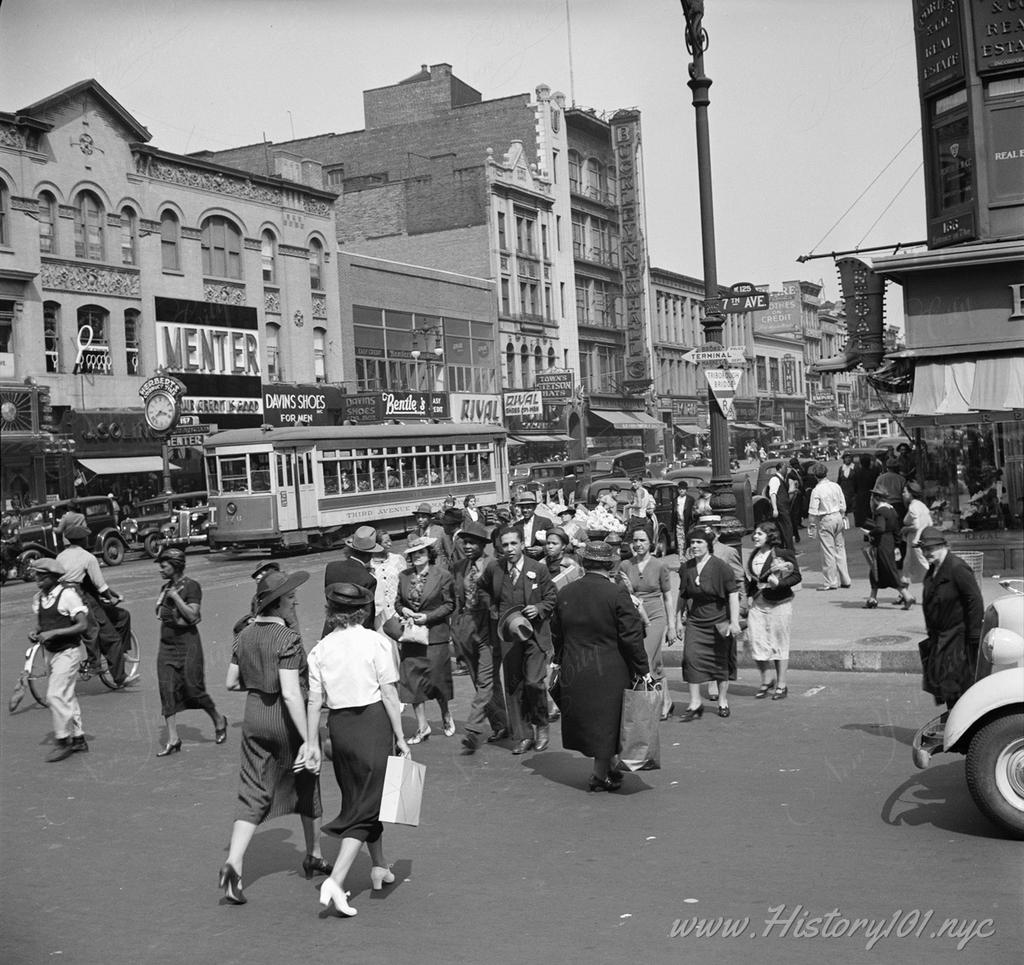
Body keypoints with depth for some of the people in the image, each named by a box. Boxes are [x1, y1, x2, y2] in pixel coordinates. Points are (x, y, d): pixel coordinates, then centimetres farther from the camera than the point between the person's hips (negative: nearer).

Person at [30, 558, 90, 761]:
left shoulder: (68, 595, -16)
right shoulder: (38, 598, 5)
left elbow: (83, 625, -19)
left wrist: (53, 633, -23)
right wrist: (36, 634, -4)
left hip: (68, 651, -8)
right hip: (50, 652, 8)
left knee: (55, 695, -12)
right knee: (67, 696, 14)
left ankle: (63, 741, -1)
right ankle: (78, 738, 25)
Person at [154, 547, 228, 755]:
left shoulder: (191, 586, -9)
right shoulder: (165, 588, 13)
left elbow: (192, 616, -18)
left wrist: (175, 597, -18)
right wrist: (162, 613, 5)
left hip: (187, 644, -6)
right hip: (166, 644, 7)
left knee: (193, 689, -3)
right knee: (167, 691, -2)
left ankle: (218, 720, 22)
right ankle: (173, 740, 1)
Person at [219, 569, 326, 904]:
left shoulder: (245, 636, 2)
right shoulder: (287, 638, -20)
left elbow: (231, 682, 9)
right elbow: (291, 694, -26)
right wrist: (308, 739, -25)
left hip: (255, 717, 5)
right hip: (288, 719, -5)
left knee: (253, 794, 6)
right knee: (305, 785, 16)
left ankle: (233, 862, -11)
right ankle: (314, 855, 33)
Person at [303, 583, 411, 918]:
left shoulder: (320, 649, 2)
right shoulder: (375, 642, -8)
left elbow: (314, 701, 0)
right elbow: (389, 693, -9)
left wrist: (311, 743, 4)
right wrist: (400, 737, -4)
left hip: (339, 725, 4)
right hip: (373, 721, -4)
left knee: (358, 798, 21)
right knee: (367, 803, -1)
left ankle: (380, 867, 35)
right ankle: (336, 880, -13)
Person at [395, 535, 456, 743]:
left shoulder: (442, 575, -5)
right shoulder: (404, 576, 7)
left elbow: (449, 604, -3)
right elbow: (398, 601, 16)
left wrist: (428, 617, -14)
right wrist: (403, 610, -6)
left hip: (434, 635, -4)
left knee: (436, 678, 2)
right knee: (412, 680, 2)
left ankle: (446, 715, 29)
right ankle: (422, 726, 12)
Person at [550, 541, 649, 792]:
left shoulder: (565, 593, 1)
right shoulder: (617, 593, -13)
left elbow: (556, 634, 11)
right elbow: (631, 636, -13)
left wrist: (558, 661, 25)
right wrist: (643, 669, -5)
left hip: (573, 671, 4)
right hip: (609, 671, -4)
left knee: (584, 720, 18)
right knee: (607, 721, 9)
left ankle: (604, 769, 29)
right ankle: (601, 776, 17)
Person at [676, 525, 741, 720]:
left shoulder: (720, 567, -10)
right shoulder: (686, 568, 2)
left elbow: (733, 594, -9)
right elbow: (682, 595, 13)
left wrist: (734, 621, -13)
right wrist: (679, 619, 14)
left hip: (719, 621, -3)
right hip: (695, 621, 3)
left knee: (721, 661, 8)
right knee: (691, 658, -10)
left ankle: (723, 701, 25)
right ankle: (695, 703, -3)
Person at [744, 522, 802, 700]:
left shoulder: (783, 554, -8)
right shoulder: (754, 555, 11)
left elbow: (796, 576, -10)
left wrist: (779, 582, -24)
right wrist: (748, 598, 13)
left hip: (779, 603, -5)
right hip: (757, 604, 5)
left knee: (779, 644, 4)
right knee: (757, 642, -1)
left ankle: (781, 685, 14)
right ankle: (765, 681, 17)